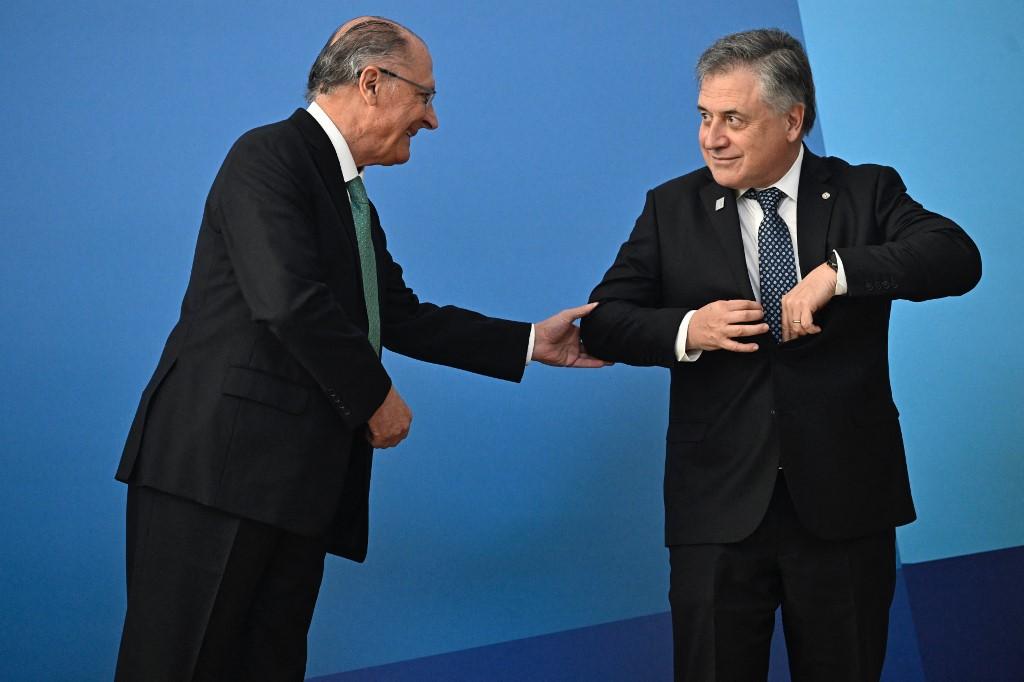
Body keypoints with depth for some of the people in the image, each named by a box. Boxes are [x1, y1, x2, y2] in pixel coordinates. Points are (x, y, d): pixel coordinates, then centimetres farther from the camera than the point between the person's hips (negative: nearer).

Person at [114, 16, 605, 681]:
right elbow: (290, 301, -21)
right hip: (220, 462, -9)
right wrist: (376, 396, -10)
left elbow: (401, 318, 20)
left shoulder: (353, 199, 19)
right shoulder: (270, 156, -10)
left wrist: (532, 342, 18)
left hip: (296, 476, 9)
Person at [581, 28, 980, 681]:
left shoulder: (868, 193, 2)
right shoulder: (673, 209, 6)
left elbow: (958, 258, -14)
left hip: (845, 503, 0)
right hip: (720, 506, 1)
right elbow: (604, 321, 3)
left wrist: (836, 271, -26)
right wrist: (686, 331, -16)